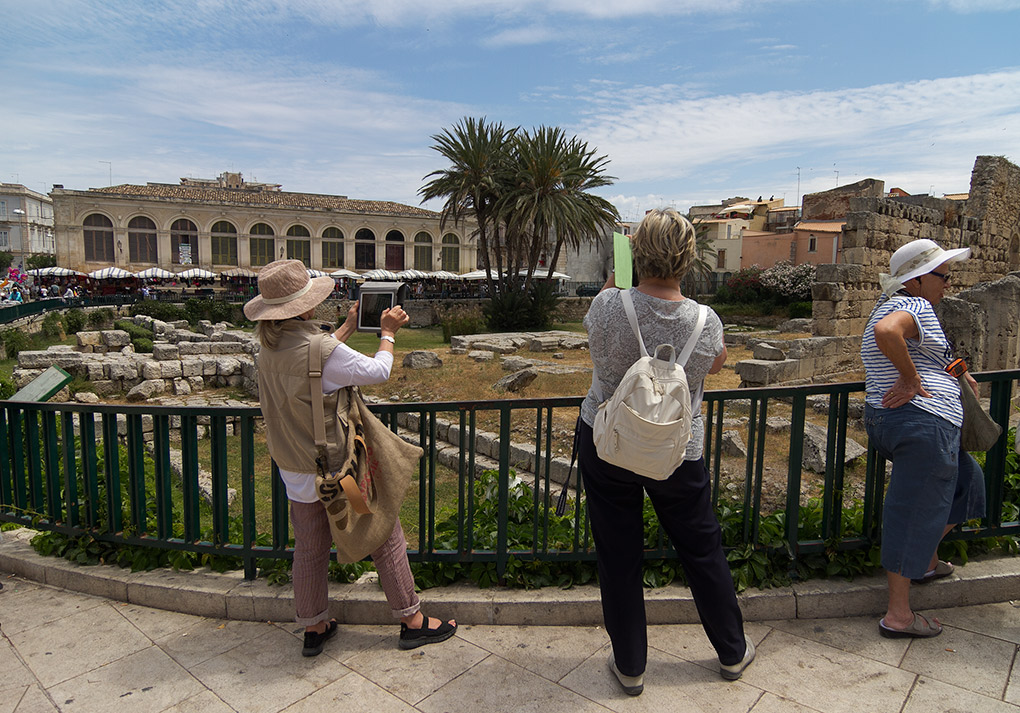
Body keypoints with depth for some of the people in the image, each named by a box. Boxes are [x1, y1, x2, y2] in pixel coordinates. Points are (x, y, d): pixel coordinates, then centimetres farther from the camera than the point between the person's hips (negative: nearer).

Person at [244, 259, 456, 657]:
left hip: (296, 471, 7)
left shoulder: (268, 348, -2)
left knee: (309, 547, 19)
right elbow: (378, 372, -14)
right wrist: (388, 332, 1)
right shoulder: (319, 348, -26)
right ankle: (411, 621, 22)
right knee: (385, 537, 9)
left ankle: (314, 628, 34)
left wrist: (349, 327, 21)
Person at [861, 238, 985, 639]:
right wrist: (911, 379, -26)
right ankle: (898, 616, 10)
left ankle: (926, 563, 39)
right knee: (915, 516, -1)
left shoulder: (890, 303, 17)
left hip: (885, 421, 11)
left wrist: (953, 372, 28)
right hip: (923, 424, -11)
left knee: (963, 481, 30)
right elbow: (886, 331, -39)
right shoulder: (917, 307, -14)